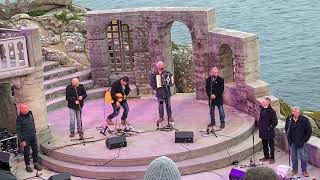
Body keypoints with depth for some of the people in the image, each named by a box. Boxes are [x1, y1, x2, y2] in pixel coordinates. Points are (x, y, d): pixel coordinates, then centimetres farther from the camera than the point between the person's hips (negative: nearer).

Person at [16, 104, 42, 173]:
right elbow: (18, 130, -14)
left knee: (35, 150, 11)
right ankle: (28, 166, 19)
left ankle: (36, 164, 24)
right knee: (26, 152, 6)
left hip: (33, 136, 5)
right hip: (26, 138, -5)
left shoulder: (30, 114, 1)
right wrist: (22, 140, -16)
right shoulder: (19, 118, -16)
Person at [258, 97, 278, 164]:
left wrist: (270, 128, -16)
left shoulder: (271, 111, -17)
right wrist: (260, 127, 10)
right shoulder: (262, 109, 5)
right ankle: (266, 156, 31)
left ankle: (272, 158, 13)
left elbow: (275, 122, -15)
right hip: (263, 131, 7)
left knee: (271, 145, 4)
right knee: (264, 144, 17)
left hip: (269, 132, -7)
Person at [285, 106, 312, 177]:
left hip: (301, 141, -2)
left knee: (303, 157, 3)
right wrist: (289, 139, 1)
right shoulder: (289, 119, -6)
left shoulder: (305, 120, -14)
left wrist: (303, 141, -11)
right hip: (292, 142, 2)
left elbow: (309, 131, -7)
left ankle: (304, 170, 20)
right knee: (293, 156, 12)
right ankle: (294, 170, 27)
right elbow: (286, 129, 9)